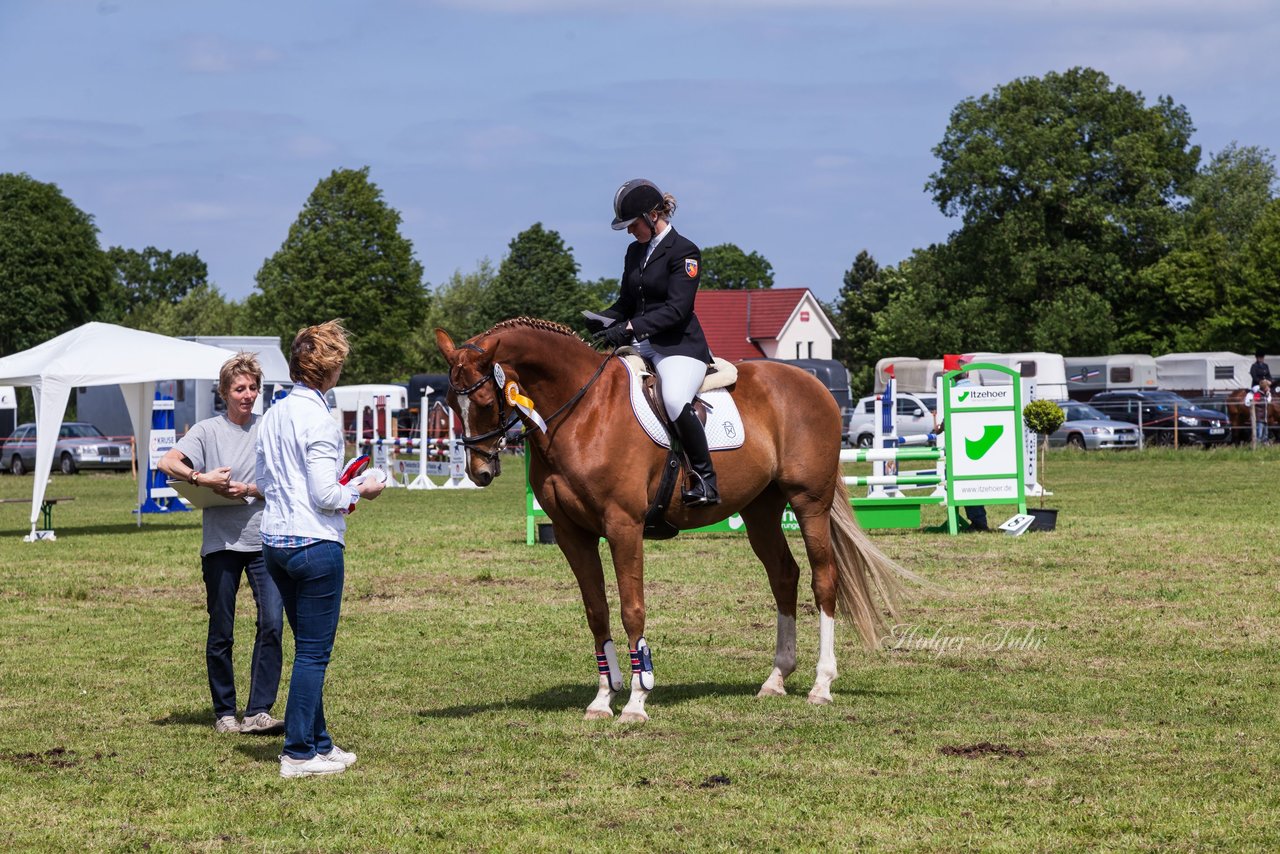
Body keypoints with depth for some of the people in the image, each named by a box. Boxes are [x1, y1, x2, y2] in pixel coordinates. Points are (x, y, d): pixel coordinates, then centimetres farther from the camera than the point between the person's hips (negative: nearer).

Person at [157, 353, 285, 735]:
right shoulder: (208, 431, 3)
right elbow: (167, 462, -10)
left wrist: (251, 490, -12)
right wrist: (201, 479, -24)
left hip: (263, 541, 1)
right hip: (221, 542, -1)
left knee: (272, 623, -12)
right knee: (221, 633, 6)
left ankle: (259, 711, -10)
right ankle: (224, 713, 17)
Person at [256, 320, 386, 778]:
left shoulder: (273, 415, 9)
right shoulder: (318, 419, -16)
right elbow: (325, 495, -18)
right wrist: (360, 491, 0)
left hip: (275, 542, 8)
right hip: (315, 543, -8)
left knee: (308, 647, 18)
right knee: (314, 652, -1)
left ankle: (318, 741, 25)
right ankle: (298, 754, 0)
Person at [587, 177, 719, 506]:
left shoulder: (684, 252, -7)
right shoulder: (636, 252, 16)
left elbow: (676, 309, -17)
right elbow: (627, 303, 20)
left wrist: (630, 327, -25)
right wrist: (603, 320, -2)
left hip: (679, 346, -8)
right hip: (640, 346, 8)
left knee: (675, 400, -34)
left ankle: (705, 479, -25)